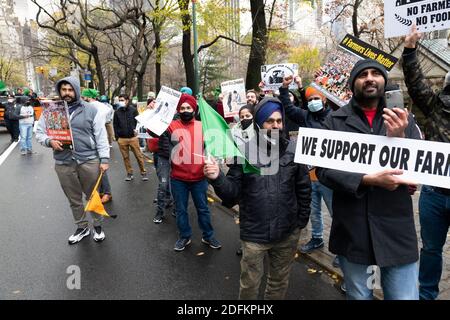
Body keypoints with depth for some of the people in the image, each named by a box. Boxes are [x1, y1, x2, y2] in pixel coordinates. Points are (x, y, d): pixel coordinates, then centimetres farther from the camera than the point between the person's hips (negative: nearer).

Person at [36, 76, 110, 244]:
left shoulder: (90, 110, -1)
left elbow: (101, 136, -1)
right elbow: (39, 132, 11)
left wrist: (104, 159, -7)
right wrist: (49, 141, -12)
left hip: (89, 161, -2)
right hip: (63, 163, 2)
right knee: (74, 199, 14)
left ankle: (98, 225, 29)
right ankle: (82, 227, 31)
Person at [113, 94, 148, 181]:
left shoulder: (133, 110, 0)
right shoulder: (117, 112, 6)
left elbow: (138, 122, 3)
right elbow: (115, 125, 9)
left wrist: (135, 129, -12)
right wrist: (117, 137, 4)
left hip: (133, 138, -2)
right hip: (122, 139, 2)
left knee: (139, 156, 1)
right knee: (125, 157, 8)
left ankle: (143, 173, 12)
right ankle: (129, 173, 20)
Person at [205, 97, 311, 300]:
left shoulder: (293, 150, -5)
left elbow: (304, 189, 3)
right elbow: (233, 193, -12)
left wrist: (302, 220, 4)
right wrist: (218, 178, -30)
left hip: (288, 233, 2)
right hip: (254, 234, -2)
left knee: (280, 281, 23)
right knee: (250, 283, 17)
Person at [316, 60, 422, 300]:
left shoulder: (402, 119, 5)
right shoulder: (335, 121, -2)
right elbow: (323, 170, -10)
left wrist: (399, 138, -18)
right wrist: (367, 180, -23)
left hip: (397, 229, 1)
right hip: (352, 229, -1)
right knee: (358, 295, 17)